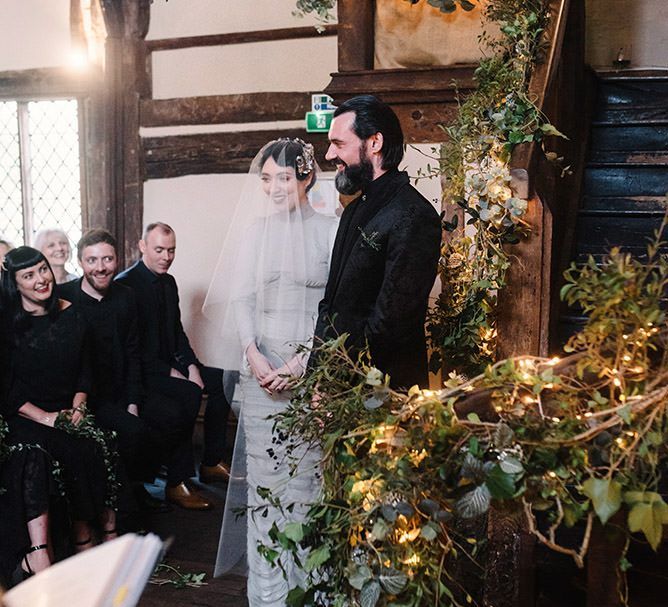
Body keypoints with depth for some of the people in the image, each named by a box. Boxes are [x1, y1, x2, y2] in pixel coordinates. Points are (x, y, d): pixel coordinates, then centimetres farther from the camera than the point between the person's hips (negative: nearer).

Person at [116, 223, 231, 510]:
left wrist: (191, 365, -3)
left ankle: (212, 463, 4)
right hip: (140, 372, -8)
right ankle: (177, 482, -22)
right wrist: (170, 373, -18)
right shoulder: (125, 285, -14)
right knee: (190, 394, -30)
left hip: (170, 366, 9)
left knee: (222, 380, -4)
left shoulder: (169, 282, 12)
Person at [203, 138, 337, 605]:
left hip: (314, 368, -3)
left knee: (308, 474, 0)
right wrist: (253, 354, -7)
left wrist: (302, 364, -13)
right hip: (263, 366, 3)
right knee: (263, 473, 5)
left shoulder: (331, 230, -2)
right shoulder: (255, 230, 10)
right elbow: (242, 298, 8)